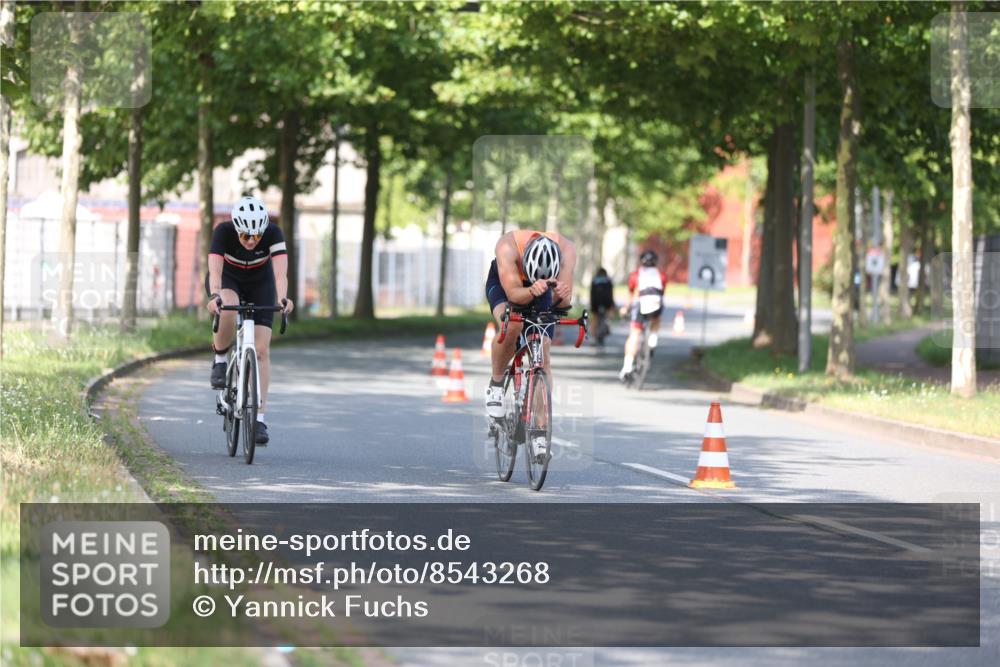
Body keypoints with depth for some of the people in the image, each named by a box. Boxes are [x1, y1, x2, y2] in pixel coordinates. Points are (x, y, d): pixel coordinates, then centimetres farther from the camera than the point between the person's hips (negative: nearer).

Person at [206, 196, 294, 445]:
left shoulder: (273, 234, -30)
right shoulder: (223, 232, -32)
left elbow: (280, 272, -41)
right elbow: (215, 270, -43)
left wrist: (283, 298, -60)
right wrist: (214, 296, -62)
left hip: (260, 284, 1)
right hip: (228, 279, -1)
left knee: (261, 349, -12)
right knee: (228, 310, -38)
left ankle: (259, 418, -8)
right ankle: (220, 360, -11)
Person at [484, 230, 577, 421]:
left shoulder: (566, 249, -33)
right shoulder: (508, 246, -39)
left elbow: (566, 302, -35)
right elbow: (513, 294, -42)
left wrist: (560, 296, -59)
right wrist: (532, 291, -62)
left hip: (541, 293, 2)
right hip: (503, 282, -2)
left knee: (542, 355, -9)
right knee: (511, 326, -33)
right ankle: (496, 384, -10)